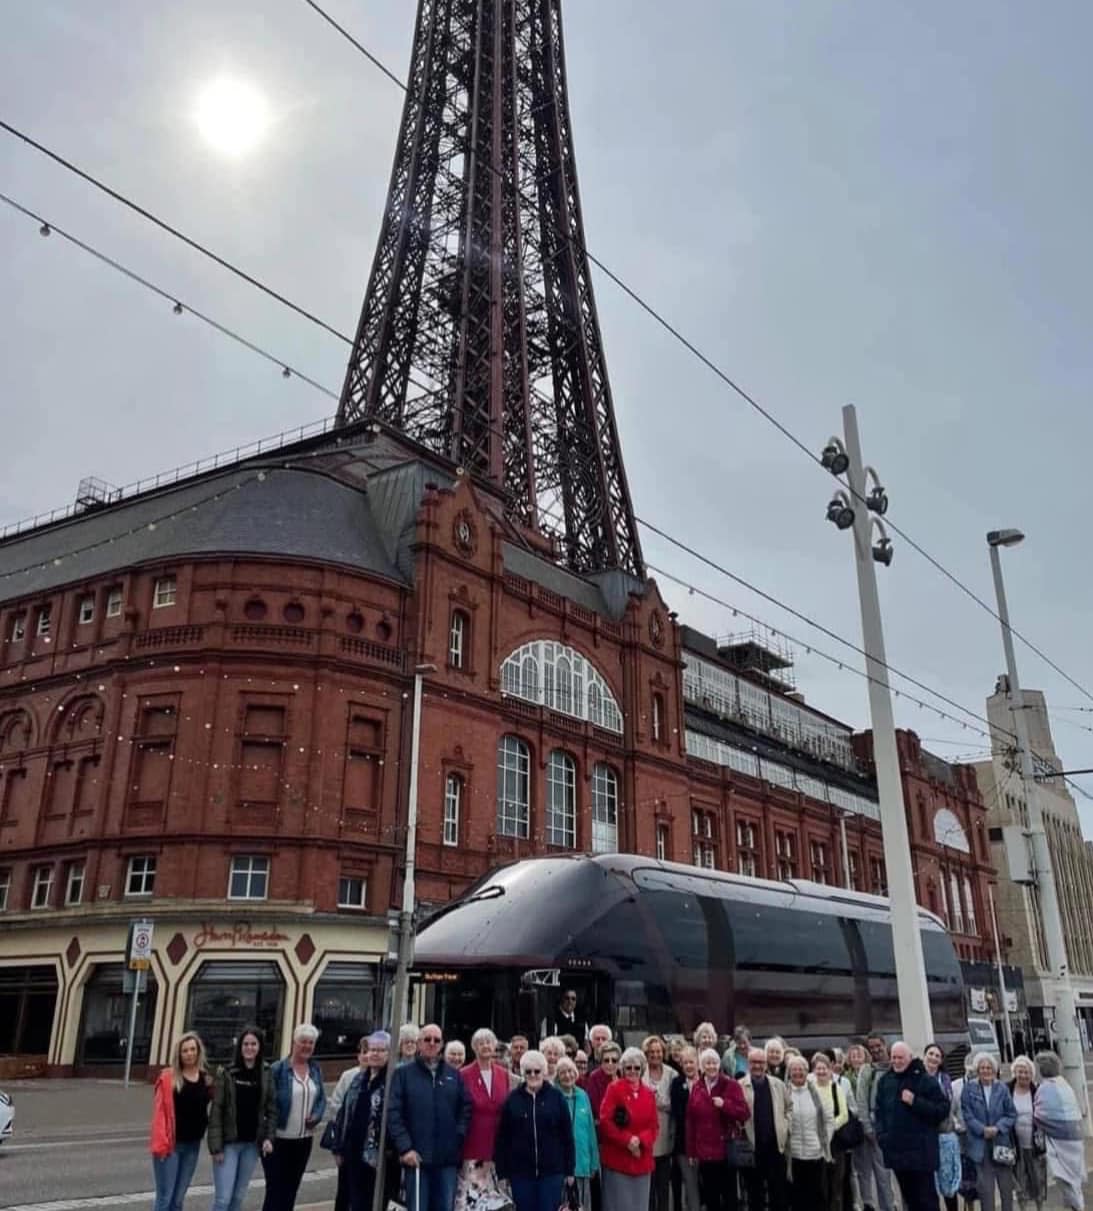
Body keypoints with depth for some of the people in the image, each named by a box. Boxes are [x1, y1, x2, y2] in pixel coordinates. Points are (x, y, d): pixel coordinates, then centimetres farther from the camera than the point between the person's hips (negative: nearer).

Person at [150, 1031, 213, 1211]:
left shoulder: (207, 1079, 5)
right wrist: (160, 1142, -16)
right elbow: (159, 1111, -11)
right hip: (170, 1144, -4)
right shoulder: (168, 1077, -8)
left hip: (193, 1144, 4)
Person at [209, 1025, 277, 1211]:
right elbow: (216, 1111, -8)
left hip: (252, 1143, 3)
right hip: (228, 1143, -3)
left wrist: (269, 1137, -6)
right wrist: (216, 1146, -12)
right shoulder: (226, 1073, -8)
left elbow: (271, 1109, 5)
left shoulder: (266, 1073, 2)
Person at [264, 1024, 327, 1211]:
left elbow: (322, 1098, 10)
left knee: (291, 1188, 15)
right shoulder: (278, 1069, -12)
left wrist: (316, 1116, -8)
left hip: (304, 1139, 5)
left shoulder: (316, 1070, 5)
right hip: (279, 1139, -5)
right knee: (275, 1189, -1)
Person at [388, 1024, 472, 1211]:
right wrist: (405, 1147, -12)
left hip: (448, 1159, 3)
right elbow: (393, 1113, -5)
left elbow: (466, 1108, 12)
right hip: (416, 1157, -3)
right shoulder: (404, 1074, 1)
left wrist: (459, 1136, -2)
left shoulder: (453, 1075, 11)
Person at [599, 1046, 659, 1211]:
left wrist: (640, 1140, -13)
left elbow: (653, 1126, 6)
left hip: (641, 1160, 5)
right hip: (616, 1159, -5)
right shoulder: (614, 1088, -5)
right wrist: (627, 1140, -18)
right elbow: (605, 1121, -12)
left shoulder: (649, 1094, 9)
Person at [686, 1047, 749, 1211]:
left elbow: (744, 1114, -10)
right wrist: (691, 1151, 6)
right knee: (710, 1196, 11)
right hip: (704, 1152, 3)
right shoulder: (696, 1087, 5)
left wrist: (725, 1104, -25)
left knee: (729, 1195, 4)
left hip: (726, 1150, -3)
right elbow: (691, 1121, 7)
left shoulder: (731, 1085, -5)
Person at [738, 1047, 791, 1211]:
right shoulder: (739, 1086, -6)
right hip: (751, 1147, -2)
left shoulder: (778, 1085, 5)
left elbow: (790, 1107, 16)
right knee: (754, 1192, 9)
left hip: (776, 1145, 2)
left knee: (779, 1192, 8)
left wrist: (785, 1126, 5)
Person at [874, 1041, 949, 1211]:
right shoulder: (885, 1080, 9)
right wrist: (881, 1134, 2)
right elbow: (878, 1110, 16)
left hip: (921, 1150, -5)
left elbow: (943, 1109, -10)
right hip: (896, 1149, 5)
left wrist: (915, 1102, -18)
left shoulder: (925, 1080, -6)